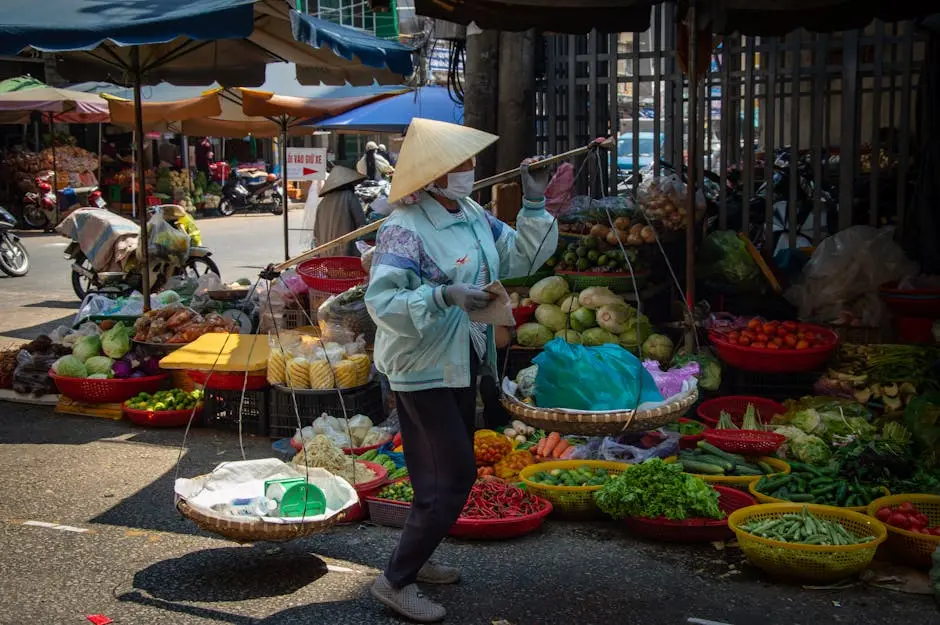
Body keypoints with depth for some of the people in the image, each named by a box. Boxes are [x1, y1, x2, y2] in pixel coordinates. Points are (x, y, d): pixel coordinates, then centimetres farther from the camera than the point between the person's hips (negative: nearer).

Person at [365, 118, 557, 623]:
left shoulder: (473, 215, 4)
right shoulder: (404, 228, -22)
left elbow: (521, 258, 11)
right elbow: (382, 300, -28)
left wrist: (535, 204, 1)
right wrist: (445, 295, -37)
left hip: (461, 363, 9)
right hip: (422, 368, -9)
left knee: (445, 471, 18)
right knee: (454, 475, -8)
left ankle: (416, 558, 35)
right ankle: (395, 581, 3)